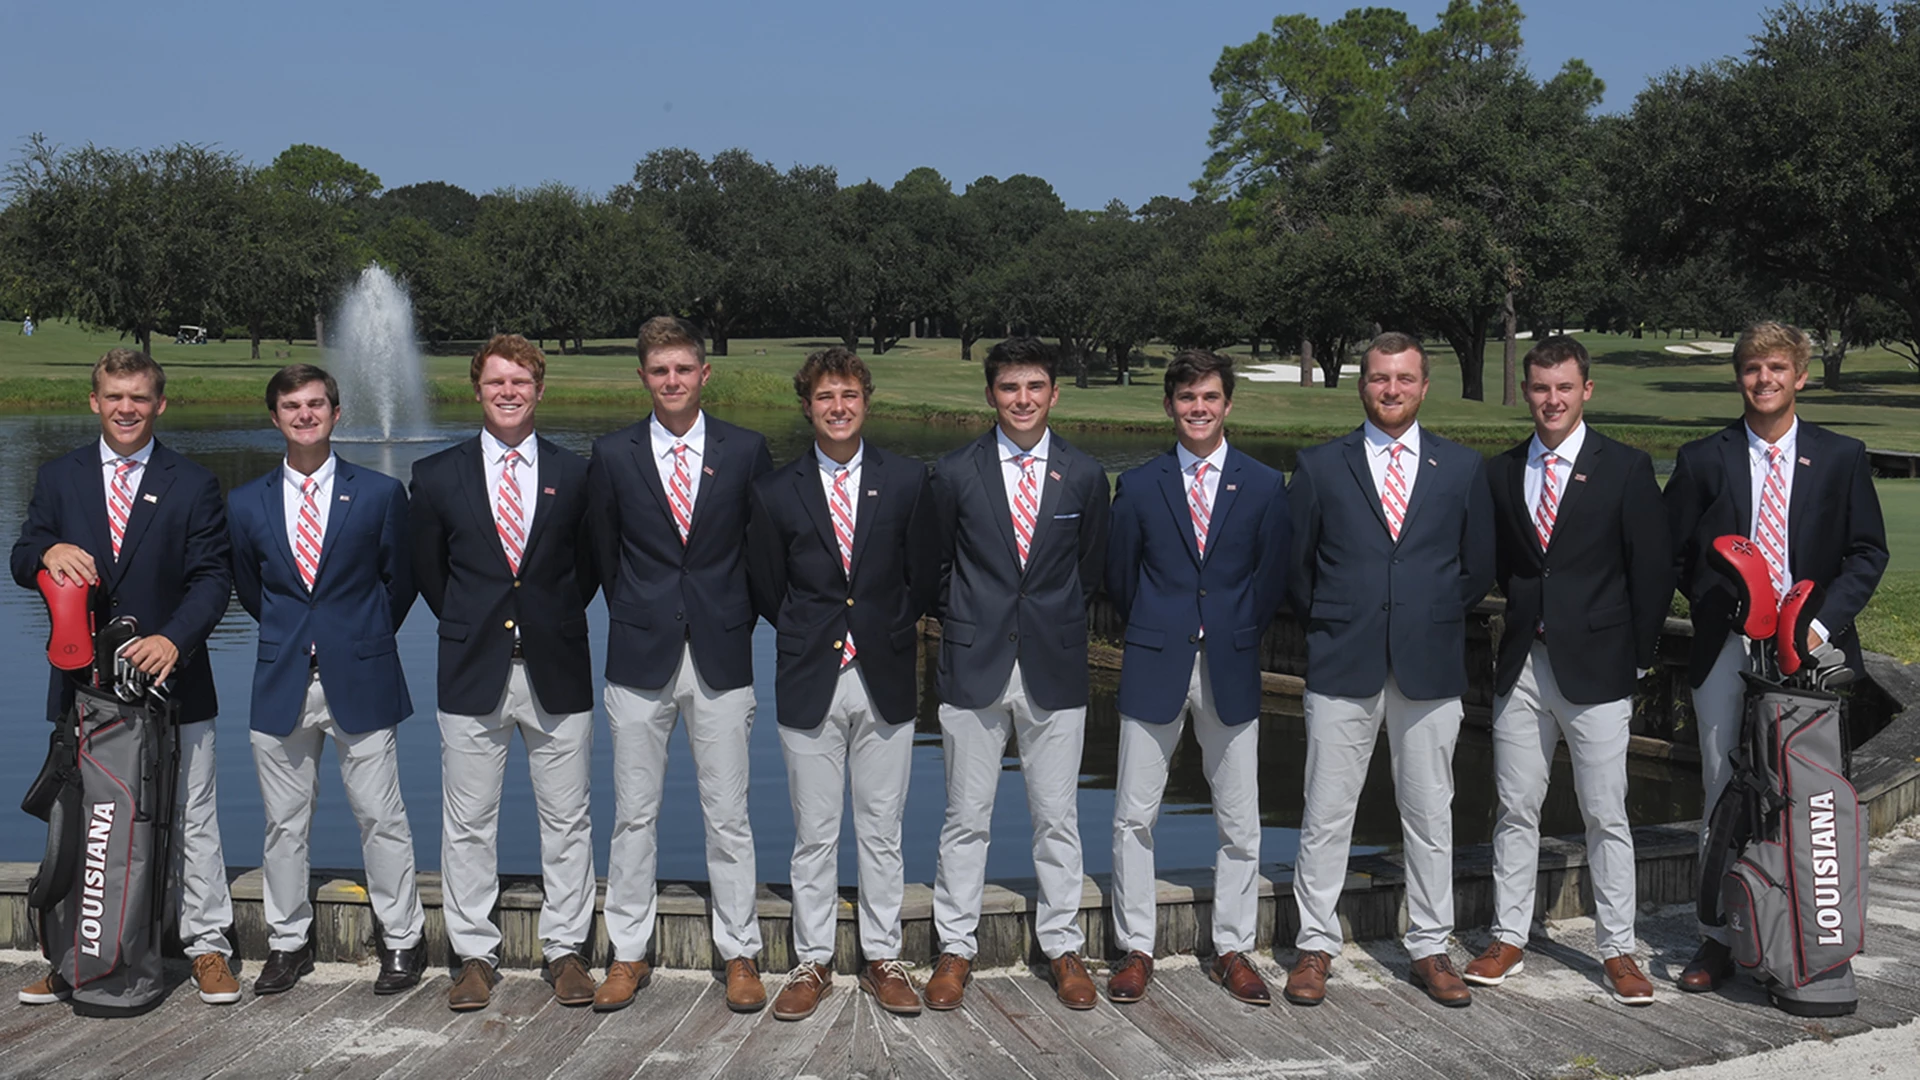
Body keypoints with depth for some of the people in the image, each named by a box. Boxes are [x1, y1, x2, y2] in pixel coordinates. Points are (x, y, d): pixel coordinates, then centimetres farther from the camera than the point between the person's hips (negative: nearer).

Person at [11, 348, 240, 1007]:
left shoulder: (192, 486, 2)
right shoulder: (59, 478, 9)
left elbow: (213, 577, -4)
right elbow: (22, 564, 7)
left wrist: (174, 639, -21)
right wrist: (48, 551, -17)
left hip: (171, 676, -2)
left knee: (191, 818, 3)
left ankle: (206, 946, 14)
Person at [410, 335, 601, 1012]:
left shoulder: (574, 474, 4)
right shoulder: (438, 475, 4)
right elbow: (428, 571, 11)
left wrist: (556, 622, 5)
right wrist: (469, 627, 8)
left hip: (556, 672, 0)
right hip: (473, 675, 0)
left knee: (567, 818, 6)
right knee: (467, 823, 6)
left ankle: (565, 950, 18)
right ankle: (474, 955, 17)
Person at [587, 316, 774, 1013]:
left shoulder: (746, 451, 1)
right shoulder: (613, 455, 3)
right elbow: (605, 552, 10)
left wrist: (735, 620, 7)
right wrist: (635, 620, 10)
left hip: (721, 657, 0)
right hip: (640, 660, 1)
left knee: (728, 814, 4)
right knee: (633, 812, 7)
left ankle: (740, 953, 16)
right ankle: (628, 953, 19)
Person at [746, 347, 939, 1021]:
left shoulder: (907, 481, 1)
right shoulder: (776, 492, 1)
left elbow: (923, 579, 6)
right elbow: (766, 590, 9)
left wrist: (889, 636, 4)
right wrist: (809, 636, 7)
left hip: (886, 681, 0)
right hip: (809, 683, 0)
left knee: (882, 831, 8)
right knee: (813, 834, 7)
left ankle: (882, 959, 19)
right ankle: (813, 962, 18)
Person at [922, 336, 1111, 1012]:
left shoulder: (1084, 476, 3)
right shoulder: (956, 473, 0)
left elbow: (1090, 568, 12)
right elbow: (939, 564, 10)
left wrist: (1056, 621, 10)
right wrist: (964, 623, 8)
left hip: (1054, 669, 1)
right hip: (974, 668, -1)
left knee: (1057, 817, 7)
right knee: (965, 817, 6)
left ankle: (1062, 948, 20)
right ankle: (955, 948, 18)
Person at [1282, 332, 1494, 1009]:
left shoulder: (1463, 468, 7)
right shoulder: (1320, 466, 4)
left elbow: (1479, 566, 13)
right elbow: (1294, 563, 9)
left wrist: (1435, 619, 8)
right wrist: (1329, 624, 7)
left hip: (1431, 667, 1)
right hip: (1342, 667, -1)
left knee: (1430, 814, 8)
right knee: (1326, 813, 2)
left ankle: (1430, 950, 19)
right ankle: (1315, 947, 14)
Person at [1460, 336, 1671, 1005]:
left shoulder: (1626, 468, -2)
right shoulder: (1501, 473, 8)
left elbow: (1653, 568, -2)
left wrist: (1638, 656, -3)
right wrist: (1514, 633, 7)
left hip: (1596, 668, -3)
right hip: (1520, 667, 3)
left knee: (1606, 815, 2)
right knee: (1516, 808, 8)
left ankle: (1617, 950, 13)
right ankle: (1508, 939, 18)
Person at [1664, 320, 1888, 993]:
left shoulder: (1841, 458, 5)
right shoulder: (1703, 460, 4)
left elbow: (1868, 553, 4)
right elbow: (1675, 556, 8)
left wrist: (1822, 621, -9)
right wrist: (1720, 609, -5)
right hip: (1726, 651, 0)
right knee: (1723, 792, 5)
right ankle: (1717, 941, 13)